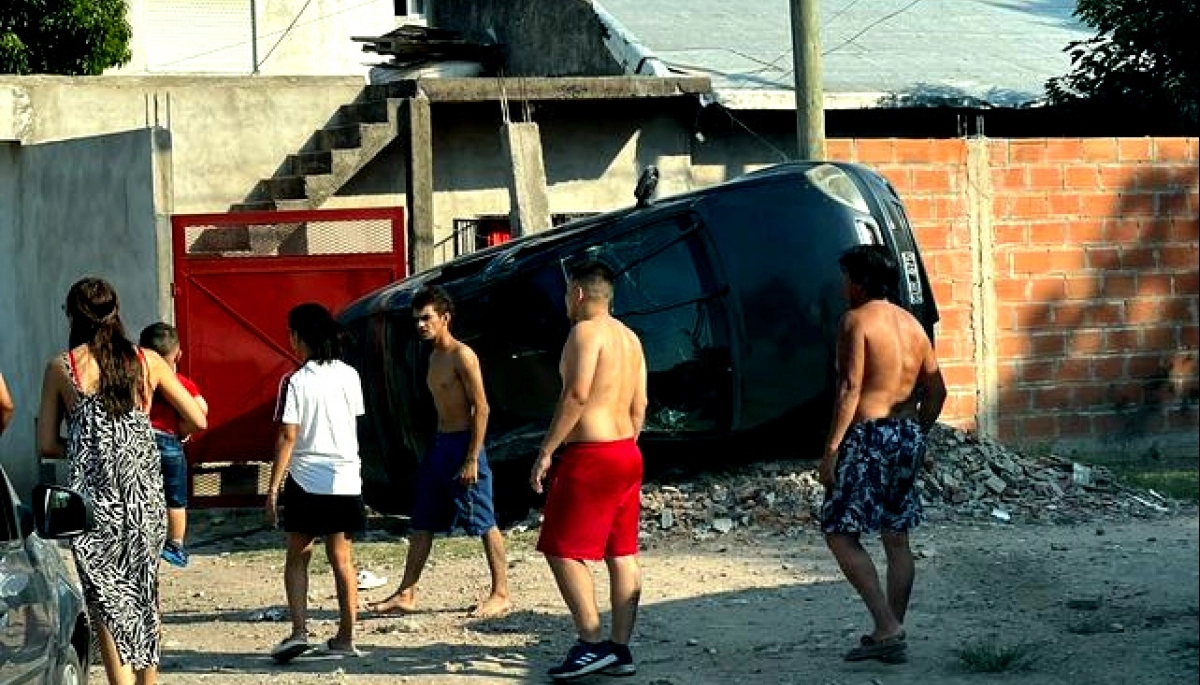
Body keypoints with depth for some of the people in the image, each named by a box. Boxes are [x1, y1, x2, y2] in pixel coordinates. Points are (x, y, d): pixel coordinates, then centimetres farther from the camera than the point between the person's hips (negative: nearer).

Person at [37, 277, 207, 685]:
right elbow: (197, 421, 7)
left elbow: (47, 445, 1)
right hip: (144, 495, 2)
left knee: (107, 601, 4)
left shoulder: (61, 368, -1)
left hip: (92, 496, -2)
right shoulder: (147, 361, 3)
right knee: (145, 594, 17)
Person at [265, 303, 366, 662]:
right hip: (346, 477, 3)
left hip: (306, 480, -3)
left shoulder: (295, 381, -11)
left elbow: (287, 437, -12)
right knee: (342, 558, 9)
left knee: (297, 557, 9)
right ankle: (346, 638, 10)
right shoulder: (349, 376, 2)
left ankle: (299, 631, -4)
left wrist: (273, 487, -8)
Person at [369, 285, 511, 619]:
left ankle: (501, 594, 4)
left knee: (485, 523, -2)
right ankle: (406, 595, 14)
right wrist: (438, 450, 19)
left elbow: (481, 408, -17)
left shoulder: (462, 355, -13)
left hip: (463, 444, -9)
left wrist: (472, 460, -20)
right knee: (422, 524, 10)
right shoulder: (435, 356, 14)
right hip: (440, 444, 9)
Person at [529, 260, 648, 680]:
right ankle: (620, 649, 10)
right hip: (627, 452, 9)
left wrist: (546, 451, -19)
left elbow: (577, 394, -22)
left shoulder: (586, 331, -12)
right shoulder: (629, 337, 15)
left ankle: (592, 644, -9)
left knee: (562, 550, -4)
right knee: (621, 554, 9)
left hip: (590, 456, -9)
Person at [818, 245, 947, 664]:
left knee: (840, 533, -3)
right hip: (908, 436, 8)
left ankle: (886, 628, -15)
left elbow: (850, 388, -16)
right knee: (896, 539, 12)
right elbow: (936, 389, 15)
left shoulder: (857, 320, -8)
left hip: (869, 436, -8)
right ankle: (893, 635, 14)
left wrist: (831, 448, -16)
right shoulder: (911, 323, 14)